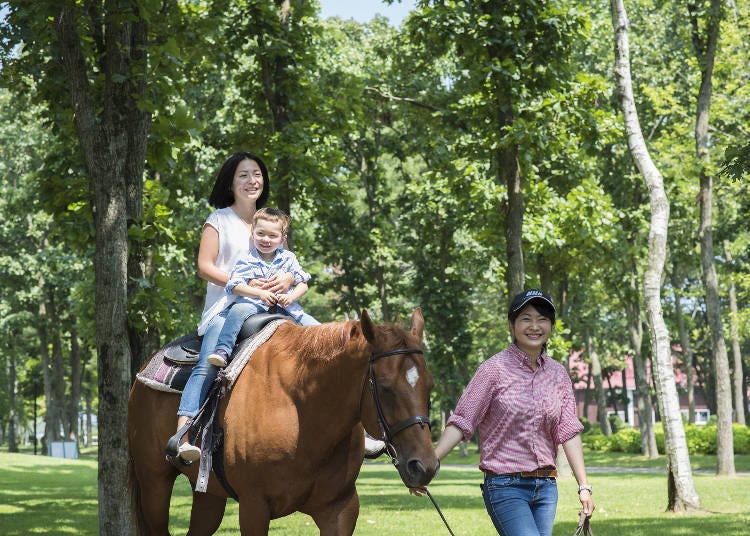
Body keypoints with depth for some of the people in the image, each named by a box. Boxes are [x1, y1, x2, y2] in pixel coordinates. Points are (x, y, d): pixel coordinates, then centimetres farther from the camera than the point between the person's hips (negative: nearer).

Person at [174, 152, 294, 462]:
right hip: (226, 306, -4)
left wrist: (287, 279, -7)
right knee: (207, 365, -28)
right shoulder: (219, 220, 8)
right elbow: (205, 267, -2)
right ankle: (183, 434, -39)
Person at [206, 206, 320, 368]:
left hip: (284, 306, 3)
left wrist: (291, 297, -16)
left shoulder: (288, 258, 8)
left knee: (317, 329, -10)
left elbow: (303, 284, 5)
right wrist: (260, 293, -25)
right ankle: (222, 350, -35)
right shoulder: (247, 260, -2)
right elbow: (235, 285, -12)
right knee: (238, 309, -34)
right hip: (254, 303, -3)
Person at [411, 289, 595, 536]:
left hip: (546, 486, 5)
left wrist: (584, 486, 0)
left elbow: (569, 432, 7)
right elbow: (461, 422, -10)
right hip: (505, 486, -5)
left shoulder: (558, 374, 8)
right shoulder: (495, 369, -7)